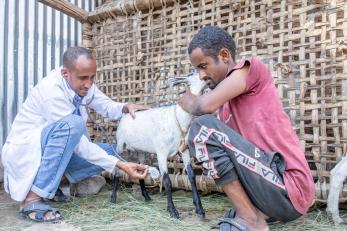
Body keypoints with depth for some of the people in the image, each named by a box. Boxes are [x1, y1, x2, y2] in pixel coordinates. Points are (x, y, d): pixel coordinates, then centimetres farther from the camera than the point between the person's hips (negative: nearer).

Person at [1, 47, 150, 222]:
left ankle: (52, 180, 5)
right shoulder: (52, 91, -30)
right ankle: (31, 198, -27)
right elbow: (80, 145, -29)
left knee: (110, 152, -2)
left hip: (52, 150, 8)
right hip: (23, 151, -8)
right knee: (72, 123, -35)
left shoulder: (82, 84, -7)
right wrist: (121, 165, -30)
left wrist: (126, 107, -17)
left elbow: (107, 106, 6)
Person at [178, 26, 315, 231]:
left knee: (204, 126, -18)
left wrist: (189, 103, 0)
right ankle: (260, 211, 12)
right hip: (280, 190, 10)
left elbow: (206, 105, -19)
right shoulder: (226, 105, 17)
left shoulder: (250, 68, -6)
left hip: (288, 190, -10)